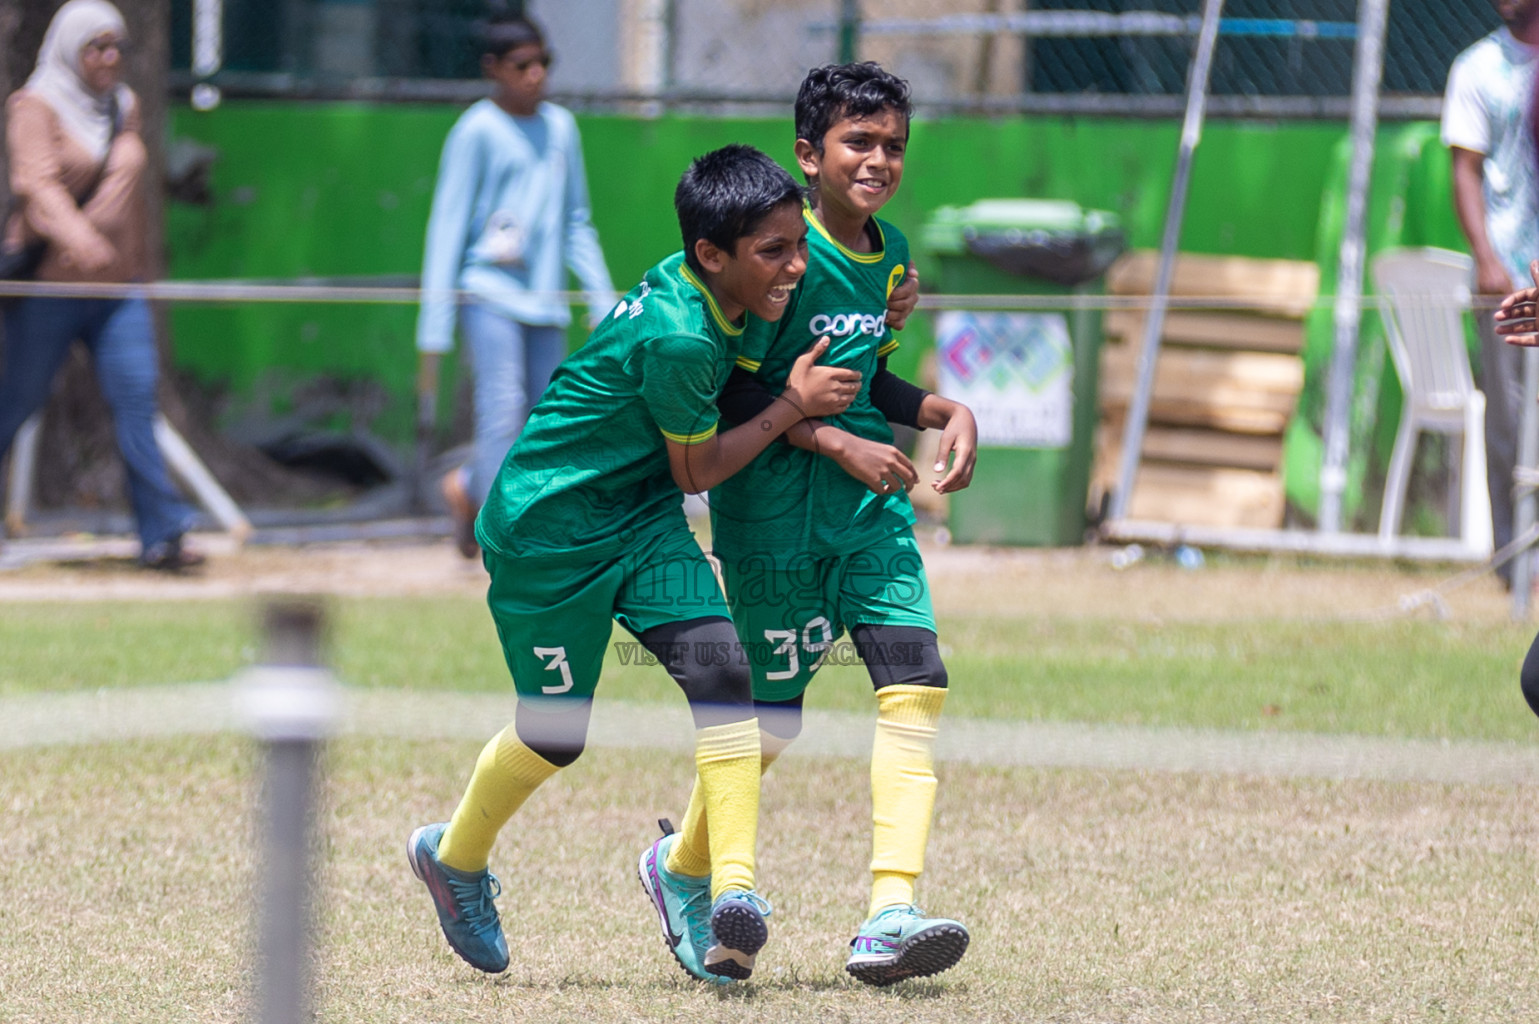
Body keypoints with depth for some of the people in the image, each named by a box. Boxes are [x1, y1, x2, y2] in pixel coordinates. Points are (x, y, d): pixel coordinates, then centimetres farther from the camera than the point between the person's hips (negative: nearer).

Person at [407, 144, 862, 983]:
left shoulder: (703, 290, -6)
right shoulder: (676, 337, -30)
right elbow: (696, 471, -16)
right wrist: (794, 405, -12)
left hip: (640, 520, 8)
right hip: (548, 531, -8)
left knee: (720, 672, -14)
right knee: (555, 733, 7)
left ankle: (733, 891, -23)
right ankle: (453, 858, 36)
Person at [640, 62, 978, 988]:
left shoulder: (891, 255, 9)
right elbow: (735, 392, -15)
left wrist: (944, 411, 6)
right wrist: (838, 442, -20)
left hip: (868, 499, 7)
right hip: (773, 503, -7)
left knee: (917, 683, -11)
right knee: (771, 714, 1)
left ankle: (890, 916, -15)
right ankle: (684, 867, 30)